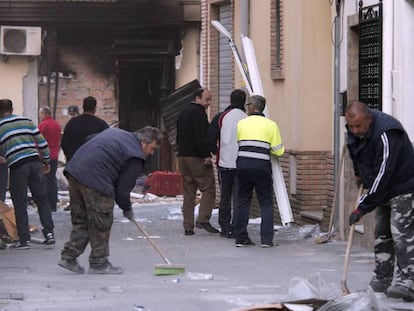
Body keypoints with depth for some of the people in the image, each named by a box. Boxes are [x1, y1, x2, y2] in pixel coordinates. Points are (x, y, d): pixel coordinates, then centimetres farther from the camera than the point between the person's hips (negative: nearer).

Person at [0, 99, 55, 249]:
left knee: (20, 204, 4)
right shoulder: (26, 121, 15)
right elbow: (42, 141, 12)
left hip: (17, 165, -3)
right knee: (42, 200, 11)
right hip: (35, 162, 3)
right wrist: (46, 161, 20)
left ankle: (24, 239, 3)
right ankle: (49, 232, 5)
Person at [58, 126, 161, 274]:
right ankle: (99, 263, 9)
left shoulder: (115, 132, 22)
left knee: (80, 220, 17)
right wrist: (127, 209, 14)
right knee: (102, 223, 3)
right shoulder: (136, 157, -4)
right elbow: (123, 188, -3)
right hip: (95, 181, -9)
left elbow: (89, 140, 26)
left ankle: (69, 256, 15)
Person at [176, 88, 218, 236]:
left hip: (183, 156, 9)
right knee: (208, 189, -4)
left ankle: (188, 226, 7)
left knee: (188, 193, 9)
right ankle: (203, 220, -15)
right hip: (197, 157, -9)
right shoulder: (198, 112, -11)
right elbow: (200, 136, -20)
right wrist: (206, 155, -19)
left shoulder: (182, 113, 20)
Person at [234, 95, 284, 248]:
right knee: (266, 202, 5)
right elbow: (278, 150, 4)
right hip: (261, 166, -2)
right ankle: (266, 239, -4)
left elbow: (236, 144, 7)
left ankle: (241, 238, 9)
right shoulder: (271, 125, 4)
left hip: (243, 164, 2)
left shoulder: (241, 124, 8)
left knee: (243, 201, 11)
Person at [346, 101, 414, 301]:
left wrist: (362, 207, -29)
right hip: (382, 190, 9)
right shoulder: (354, 132, -3)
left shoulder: (387, 134, -31)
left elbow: (382, 176, -31)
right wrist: (359, 173, 18)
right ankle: (381, 281, 15)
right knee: (381, 235, 9)